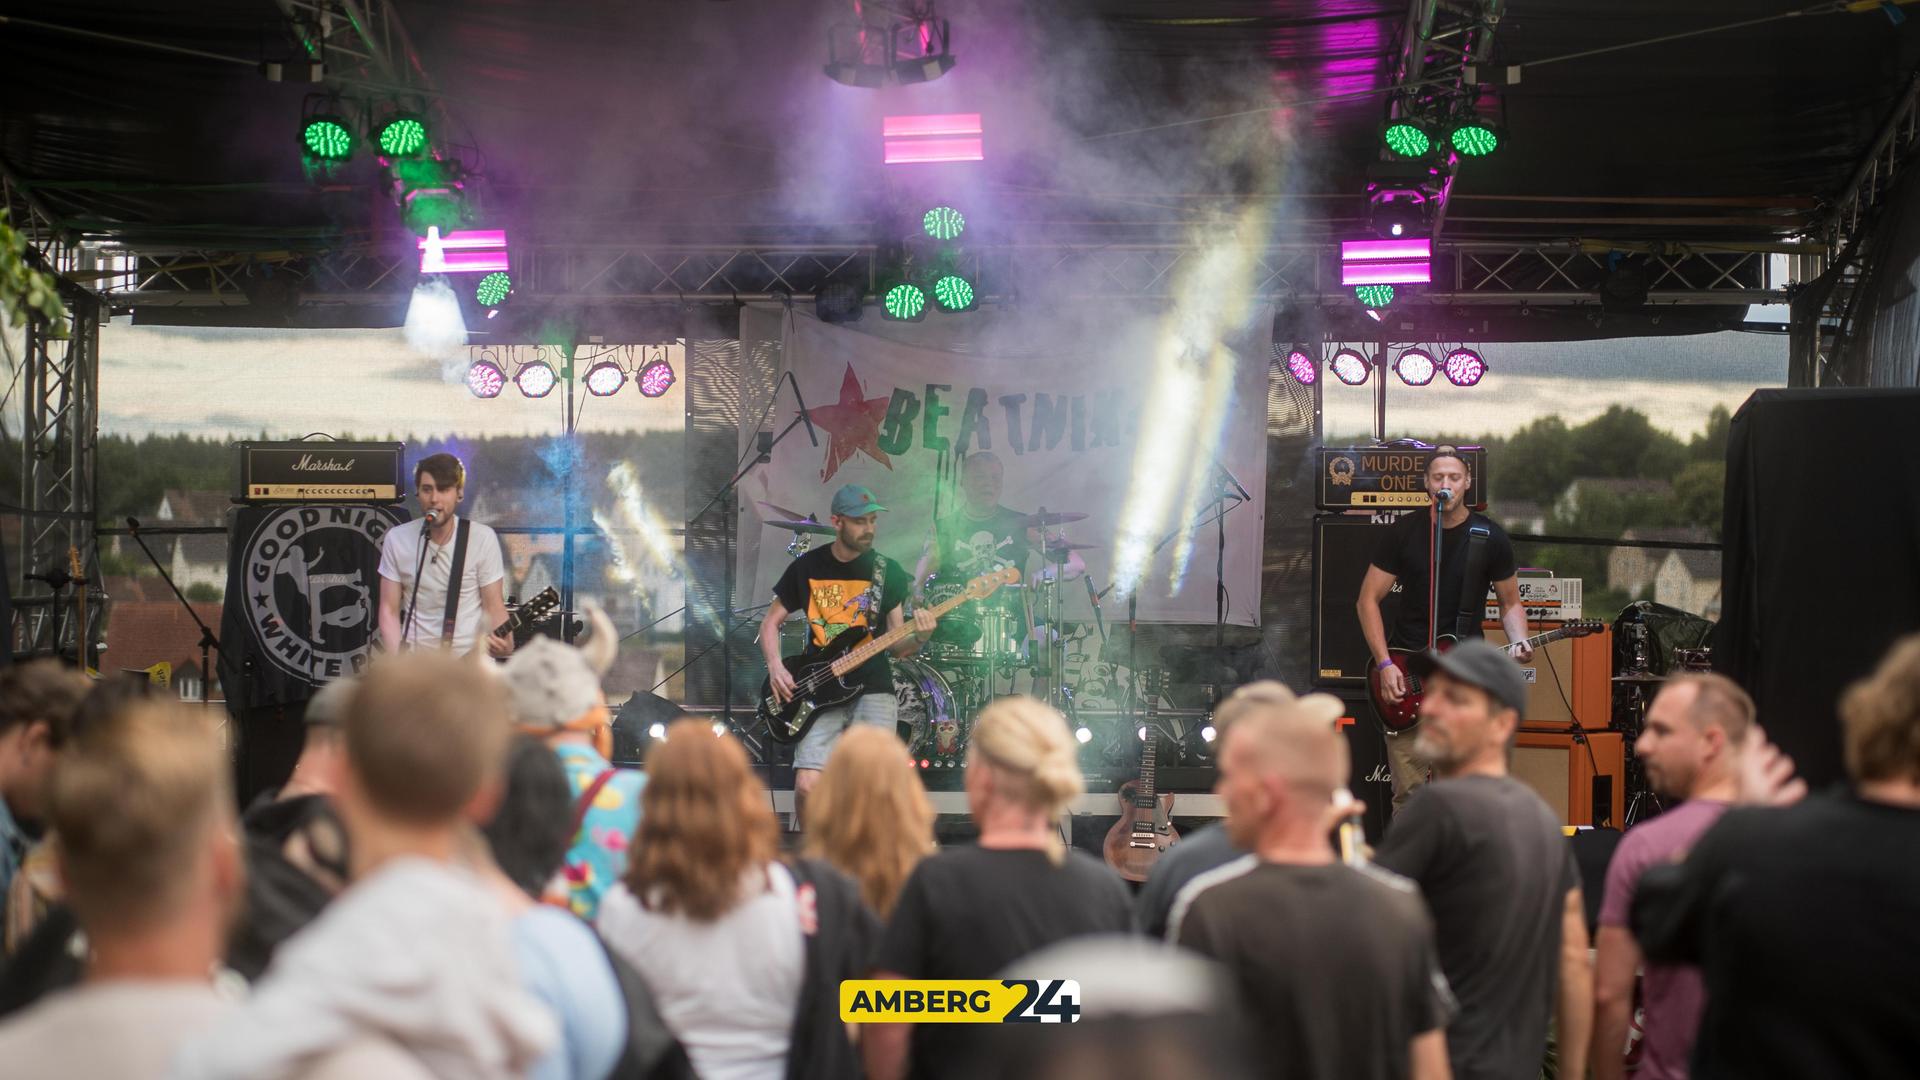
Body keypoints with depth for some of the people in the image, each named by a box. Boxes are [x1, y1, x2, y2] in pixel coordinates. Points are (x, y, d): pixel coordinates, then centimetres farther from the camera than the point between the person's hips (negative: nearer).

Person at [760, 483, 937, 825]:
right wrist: (775, 666, -3)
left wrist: (919, 637, -18)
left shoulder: (887, 571, 4)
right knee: (807, 786, -14)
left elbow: (897, 645, 4)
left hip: (872, 690, -1)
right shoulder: (806, 568, 5)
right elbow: (771, 622, 14)